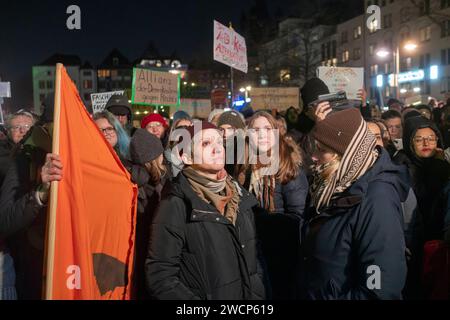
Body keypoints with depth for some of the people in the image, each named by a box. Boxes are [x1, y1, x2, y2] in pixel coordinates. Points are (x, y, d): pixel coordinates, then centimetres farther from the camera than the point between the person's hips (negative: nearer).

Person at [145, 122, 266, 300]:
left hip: (248, 296, 5)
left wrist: (257, 295, -2)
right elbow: (160, 276, -19)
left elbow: (253, 259, 9)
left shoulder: (240, 198, 2)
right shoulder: (175, 207, -17)